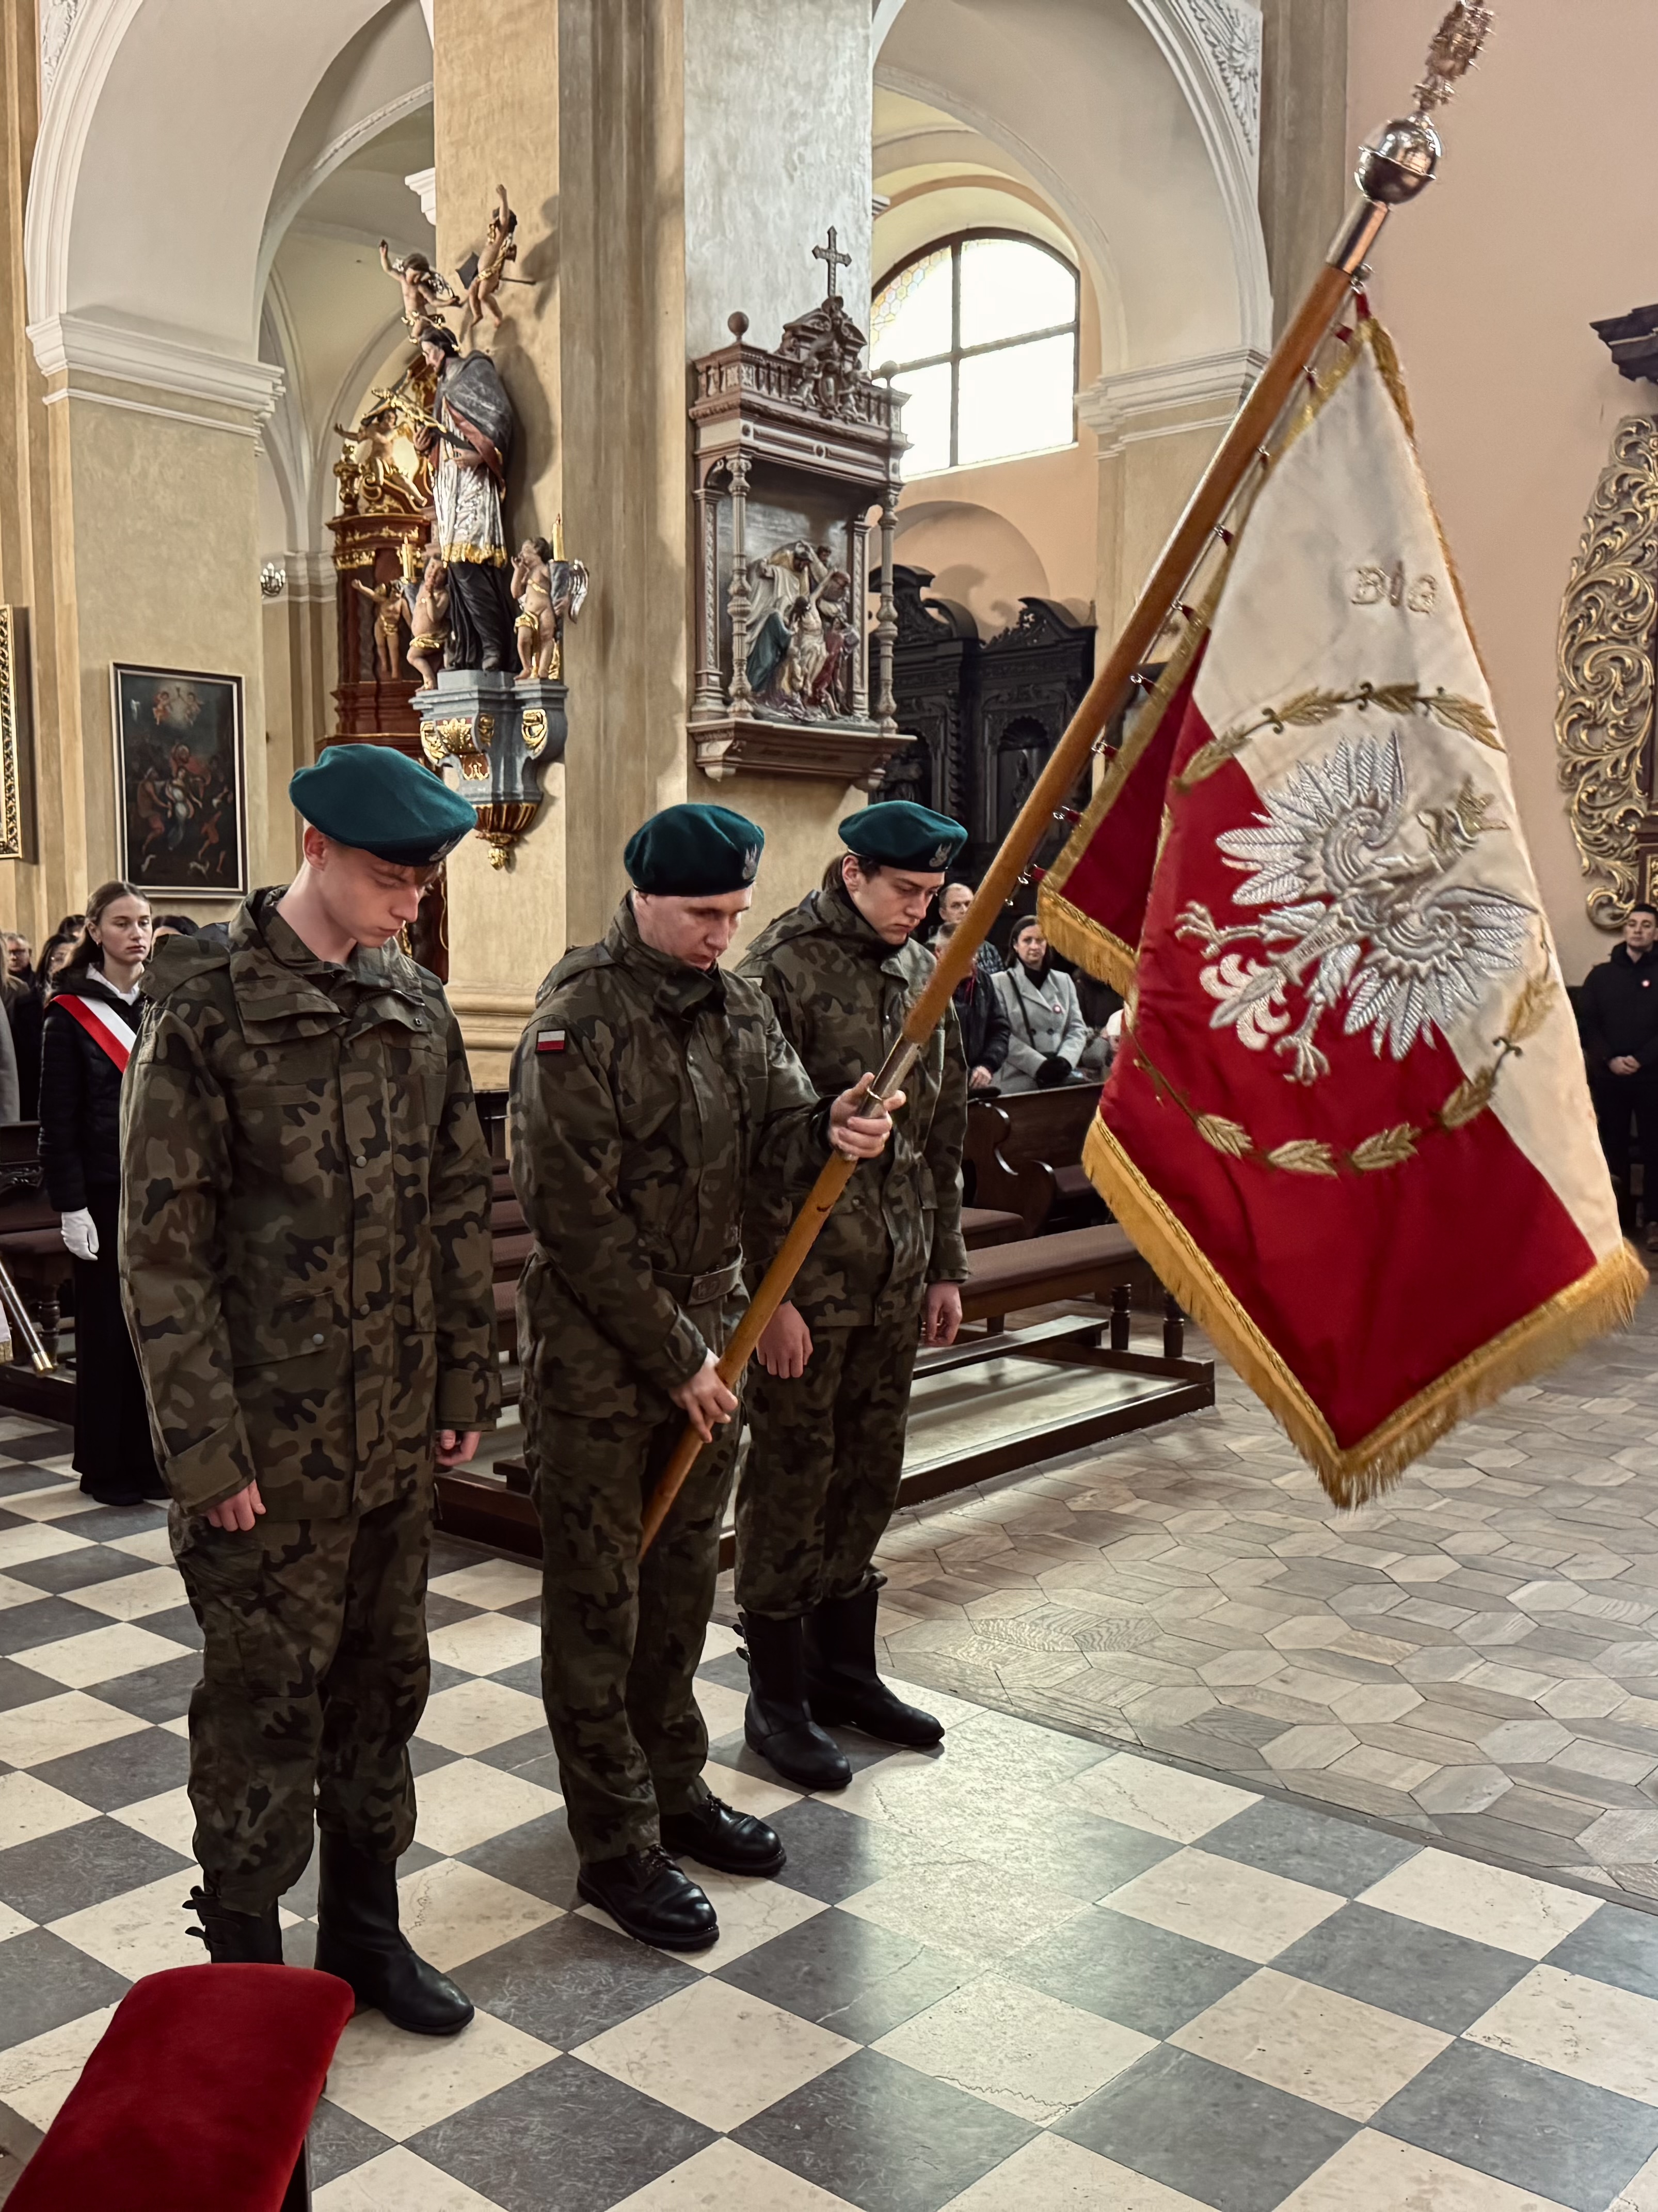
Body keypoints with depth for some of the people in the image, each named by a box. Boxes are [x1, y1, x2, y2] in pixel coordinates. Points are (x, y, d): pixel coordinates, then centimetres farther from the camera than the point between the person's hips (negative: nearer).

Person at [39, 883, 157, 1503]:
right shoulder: (71, 1012, -4)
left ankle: (151, 1458, 17)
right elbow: (59, 1120, -7)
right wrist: (70, 1206, -12)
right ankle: (105, 1467, 15)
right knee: (106, 1328, 4)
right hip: (105, 1195, -4)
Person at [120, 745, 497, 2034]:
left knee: (383, 1683, 17)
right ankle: (244, 1970, 26)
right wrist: (206, 1449, -14)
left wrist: (468, 1385, 8)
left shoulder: (419, 1010, 5)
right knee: (265, 1706, 7)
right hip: (270, 1443, -5)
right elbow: (162, 1246, -13)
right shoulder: (205, 1012, -12)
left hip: (395, 1433, 6)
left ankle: (365, 1929, 35)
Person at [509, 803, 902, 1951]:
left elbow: (776, 1131, 3)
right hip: (595, 1348, -7)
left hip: (707, 1326, 7)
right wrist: (672, 1354, -15)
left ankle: (674, 1788, 34)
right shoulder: (578, 1020, -16)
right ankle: (617, 1846, 15)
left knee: (685, 1574, 18)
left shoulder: (739, 1003, 7)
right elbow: (575, 1213, -18)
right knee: (599, 1595, 4)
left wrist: (832, 1129, -22)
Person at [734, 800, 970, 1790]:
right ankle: (778, 1699, 18)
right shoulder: (782, 971, -12)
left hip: (897, 1279, 7)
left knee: (870, 1475, 15)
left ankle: (845, 1666, 32)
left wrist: (946, 1267, 15)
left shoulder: (923, 974, 10)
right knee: (791, 1479, 4)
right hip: (807, 1280, -6)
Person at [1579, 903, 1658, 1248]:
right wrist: (1610, 1059, -11)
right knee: (1612, 1147, 6)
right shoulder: (1601, 975, 10)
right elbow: (1586, 1023, 2)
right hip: (1609, 1077, 2)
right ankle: (1618, 1217, 14)